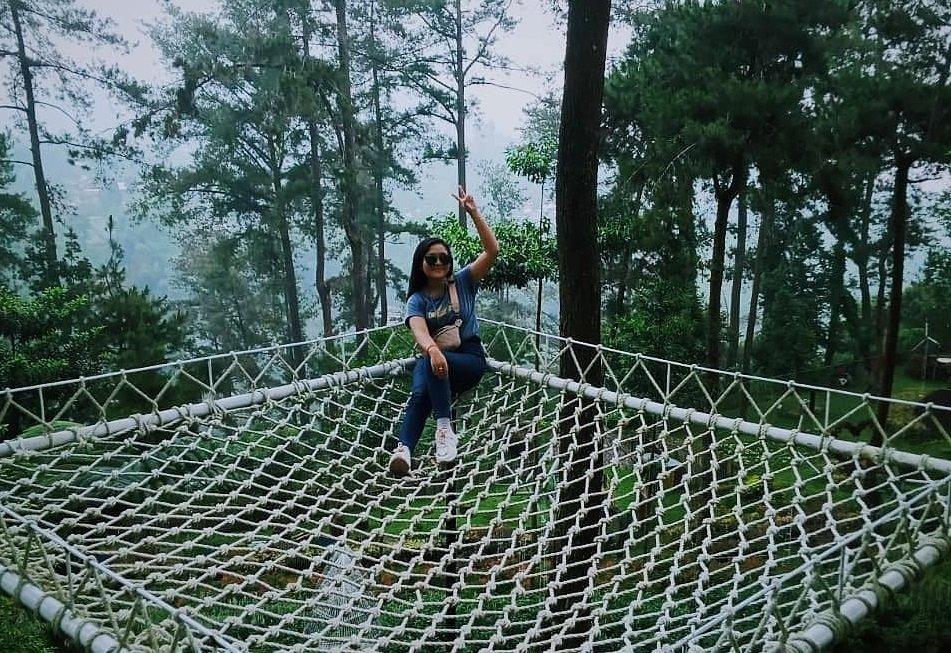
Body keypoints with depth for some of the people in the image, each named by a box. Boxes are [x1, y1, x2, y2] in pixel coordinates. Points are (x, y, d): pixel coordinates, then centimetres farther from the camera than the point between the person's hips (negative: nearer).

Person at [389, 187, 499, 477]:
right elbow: (420, 332, -19)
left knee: (431, 366, -36)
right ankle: (404, 449, -50)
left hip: (470, 359, -1)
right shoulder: (416, 300, 3)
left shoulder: (462, 282, 5)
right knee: (421, 392, -34)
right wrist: (432, 350, -43)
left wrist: (473, 213, -14)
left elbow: (492, 250, -7)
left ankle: (444, 429, -41)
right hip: (435, 359, 1)